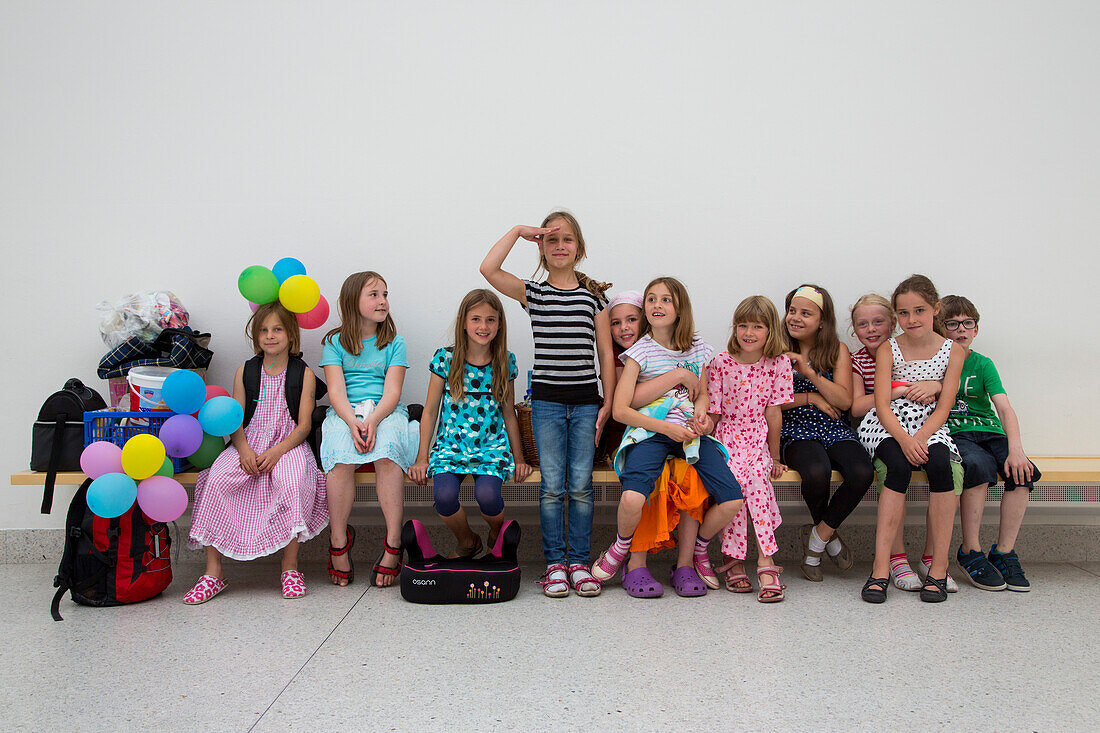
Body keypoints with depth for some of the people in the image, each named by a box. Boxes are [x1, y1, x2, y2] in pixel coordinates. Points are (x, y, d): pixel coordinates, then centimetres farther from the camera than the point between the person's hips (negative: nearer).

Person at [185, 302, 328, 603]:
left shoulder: (303, 373, 5)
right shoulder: (245, 372, 13)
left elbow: (304, 425, -2)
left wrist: (276, 452, -19)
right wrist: (245, 450, -13)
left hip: (288, 444, -3)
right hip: (248, 445, 3)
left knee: (293, 480, -35)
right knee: (217, 479, -26)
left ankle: (290, 567, -23)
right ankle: (213, 571, -19)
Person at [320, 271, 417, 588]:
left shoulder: (394, 343, 13)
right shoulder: (334, 342, 12)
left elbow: (392, 392, 1)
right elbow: (336, 390, 0)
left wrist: (372, 421, -19)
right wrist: (353, 422, -20)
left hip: (385, 412, 0)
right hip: (345, 413, 0)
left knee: (387, 454, -33)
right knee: (342, 457, -33)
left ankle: (393, 544, -31)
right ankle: (339, 541, -22)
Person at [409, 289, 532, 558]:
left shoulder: (506, 362, 4)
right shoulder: (445, 359, -1)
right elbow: (430, 411, 5)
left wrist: (519, 458, 11)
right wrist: (422, 458, 2)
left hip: (492, 445, 0)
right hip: (450, 444, 0)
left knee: (487, 495, -28)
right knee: (444, 496, -28)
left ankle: (498, 535, 9)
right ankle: (467, 541, 5)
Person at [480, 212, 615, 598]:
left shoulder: (593, 295, 8)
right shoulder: (532, 293, 6)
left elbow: (606, 353, 7)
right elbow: (488, 268, -10)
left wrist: (608, 404, 2)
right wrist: (518, 231, -3)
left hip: (586, 401, 1)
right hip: (547, 400, 0)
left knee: (581, 485, 2)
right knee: (552, 485, 1)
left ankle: (579, 561, 13)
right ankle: (555, 563, 12)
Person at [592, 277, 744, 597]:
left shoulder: (697, 349, 12)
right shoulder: (640, 351, 0)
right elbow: (620, 409, -6)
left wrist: (700, 414, 1)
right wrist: (666, 427, -15)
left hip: (689, 432, 4)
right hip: (650, 432, -4)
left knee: (732, 499, -17)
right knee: (632, 499, -31)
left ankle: (696, 550, 14)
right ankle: (623, 547, 6)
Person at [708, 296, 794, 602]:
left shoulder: (779, 363, 1)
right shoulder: (721, 362, -2)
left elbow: (773, 412, 1)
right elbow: (712, 413, -1)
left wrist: (775, 457, 2)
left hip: (758, 439, 0)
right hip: (726, 437, 0)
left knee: (756, 475, -30)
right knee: (733, 479, -29)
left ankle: (765, 562, -28)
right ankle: (734, 561, -19)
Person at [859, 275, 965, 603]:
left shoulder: (953, 352, 5)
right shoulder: (888, 351, 2)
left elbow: (943, 408, -2)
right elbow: (882, 406, -7)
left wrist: (919, 439, -19)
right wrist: (904, 440, -25)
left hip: (929, 427, 1)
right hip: (888, 427, -1)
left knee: (939, 463, -32)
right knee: (899, 466, -32)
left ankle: (939, 566, -23)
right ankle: (881, 567, -31)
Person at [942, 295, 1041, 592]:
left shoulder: (982, 364, 10)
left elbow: (1005, 408, -3)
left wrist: (1015, 449, -18)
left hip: (990, 432, 3)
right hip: (953, 434, -3)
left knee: (1022, 471, -27)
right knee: (977, 465, -35)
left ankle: (1004, 552, -14)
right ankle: (970, 551, -22)